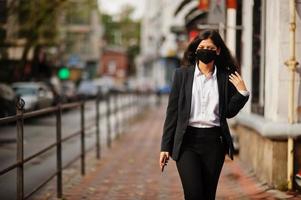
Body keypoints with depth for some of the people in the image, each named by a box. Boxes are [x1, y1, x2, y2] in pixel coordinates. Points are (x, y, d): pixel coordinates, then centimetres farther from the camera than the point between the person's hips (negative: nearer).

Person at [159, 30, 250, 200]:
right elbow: (172, 112, 4)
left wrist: (242, 92, -6)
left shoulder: (226, 77, 6)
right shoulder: (182, 74, 4)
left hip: (214, 141, 1)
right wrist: (166, 147, 1)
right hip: (187, 141, -1)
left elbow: (229, 112, 9)